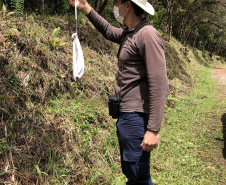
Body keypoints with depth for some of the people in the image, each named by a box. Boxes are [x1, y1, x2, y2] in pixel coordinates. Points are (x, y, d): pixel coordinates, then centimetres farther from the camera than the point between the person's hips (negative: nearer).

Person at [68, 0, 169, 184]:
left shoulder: (148, 35, -17)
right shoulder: (128, 33, 11)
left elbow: (159, 86, -22)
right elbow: (108, 31, 34)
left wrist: (153, 129, -25)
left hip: (137, 118, -10)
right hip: (126, 115, 10)